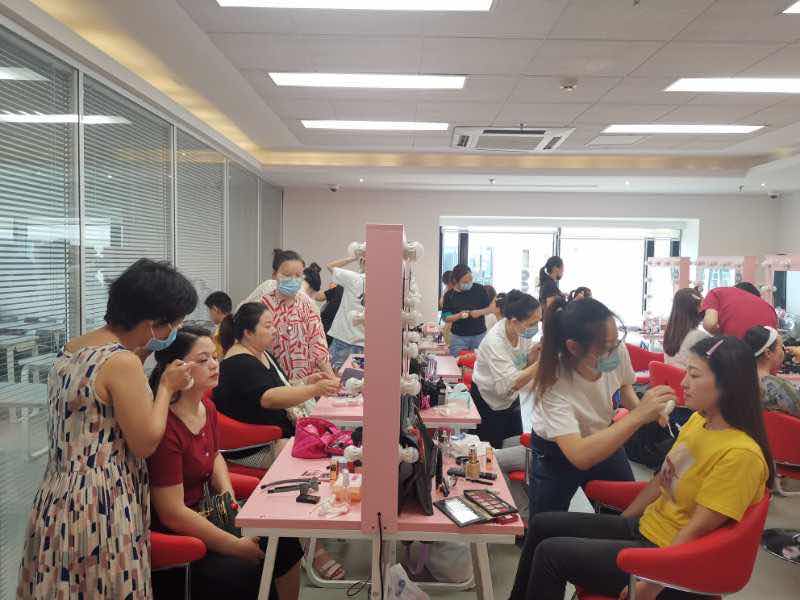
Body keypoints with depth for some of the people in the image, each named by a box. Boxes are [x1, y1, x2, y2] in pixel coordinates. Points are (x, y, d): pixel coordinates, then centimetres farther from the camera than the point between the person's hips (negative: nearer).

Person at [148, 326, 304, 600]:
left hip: (203, 512, 8)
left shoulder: (207, 407, 1)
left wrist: (227, 492, 2)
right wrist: (236, 545, -19)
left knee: (285, 541, 1)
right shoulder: (165, 425, -26)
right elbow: (172, 513, -24)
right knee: (245, 573, -20)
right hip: (171, 535, -8)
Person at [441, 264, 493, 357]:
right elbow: (445, 318, 0)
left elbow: (492, 307, 6)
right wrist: (459, 316, -18)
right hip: (459, 337, 0)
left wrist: (480, 312, -13)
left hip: (480, 335, 1)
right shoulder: (449, 295, -2)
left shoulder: (479, 289, 0)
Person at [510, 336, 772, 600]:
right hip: (641, 528, 8)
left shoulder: (740, 455, -24)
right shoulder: (698, 420, 2)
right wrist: (618, 525, 13)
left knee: (551, 553, -14)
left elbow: (695, 530, -22)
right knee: (543, 525, 6)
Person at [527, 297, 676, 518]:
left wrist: (639, 407, -19)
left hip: (605, 440, 5)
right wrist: (637, 417, -50)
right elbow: (579, 456, -46)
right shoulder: (553, 385, -38)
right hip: (557, 454, -4)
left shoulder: (617, 351, -23)